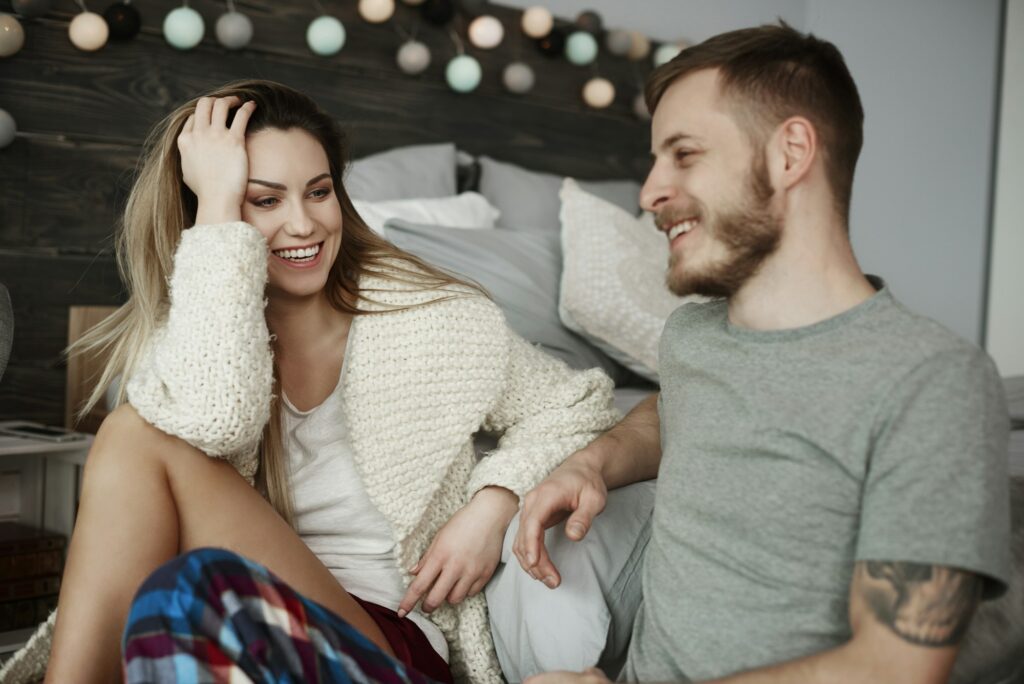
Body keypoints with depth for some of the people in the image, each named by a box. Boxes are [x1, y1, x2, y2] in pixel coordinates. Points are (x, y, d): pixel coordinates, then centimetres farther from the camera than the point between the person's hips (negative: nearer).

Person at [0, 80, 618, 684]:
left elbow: (578, 405, 9)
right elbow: (214, 420, -21)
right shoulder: (184, 334, 4)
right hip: (250, 627, 3)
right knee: (135, 432, -21)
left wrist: (492, 504, -11)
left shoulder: (428, 320, 1)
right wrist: (219, 201, -14)